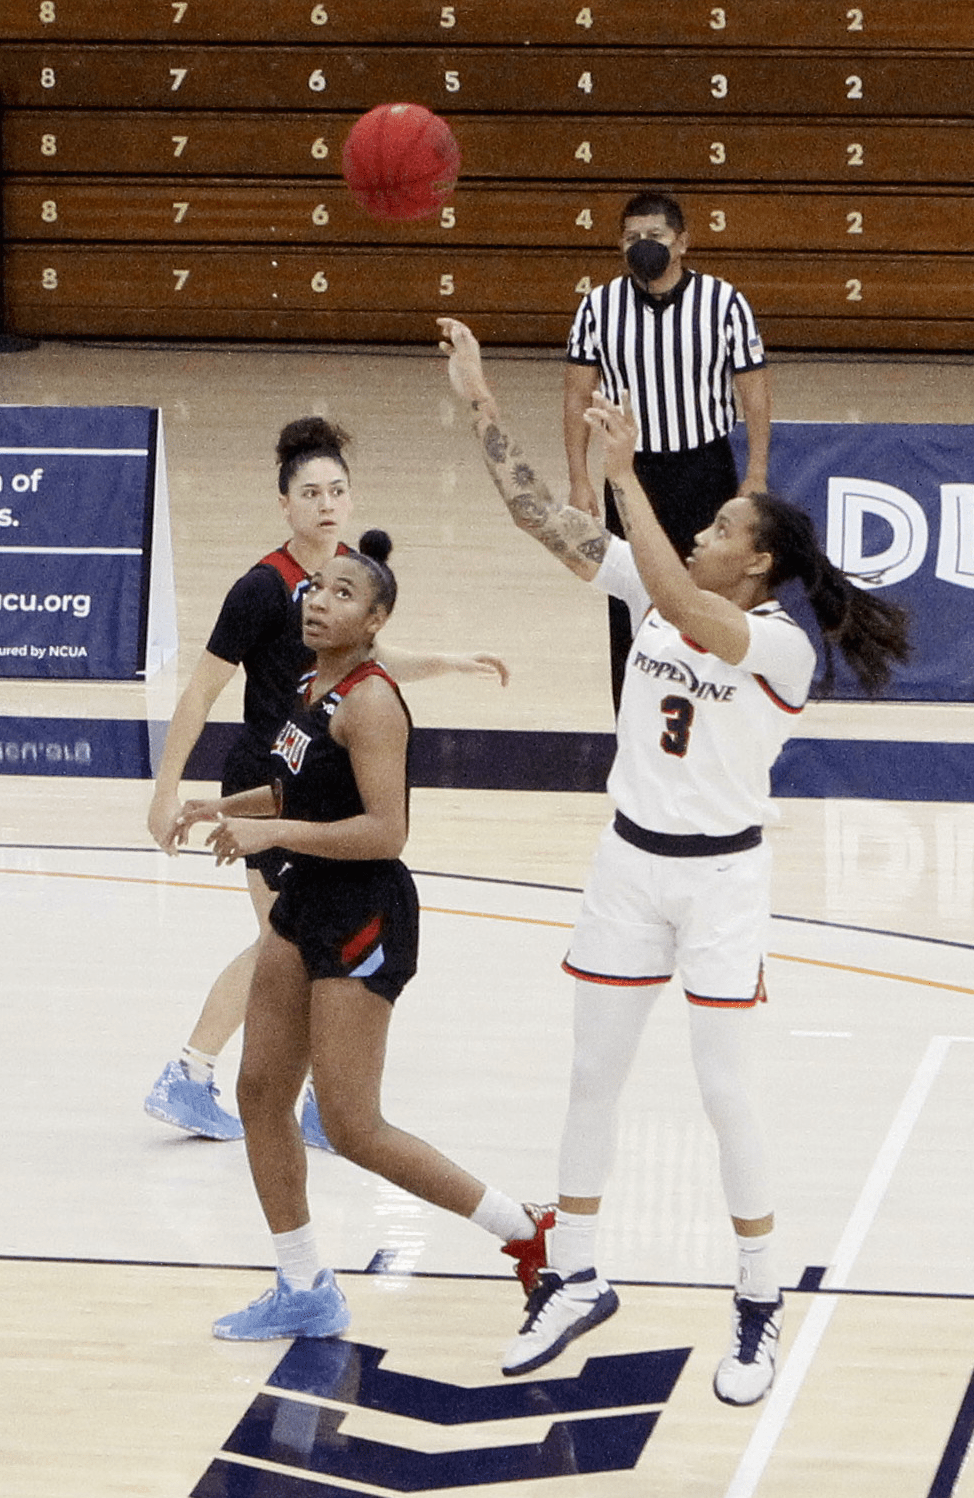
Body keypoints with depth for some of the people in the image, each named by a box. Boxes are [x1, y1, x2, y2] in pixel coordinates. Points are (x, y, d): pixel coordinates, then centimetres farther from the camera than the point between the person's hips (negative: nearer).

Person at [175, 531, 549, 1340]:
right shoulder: (312, 686, 8)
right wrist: (229, 806, 9)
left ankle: (527, 1231, 5)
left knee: (353, 1127, -7)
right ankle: (305, 1293, 21)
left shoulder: (370, 700, -20)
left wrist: (272, 831, -28)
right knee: (261, 1091, 10)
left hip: (365, 918, -9)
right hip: (306, 905, 9)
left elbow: (385, 830, -27)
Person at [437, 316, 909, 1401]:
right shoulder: (656, 593, -1)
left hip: (721, 876, -6)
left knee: (724, 1094, -2)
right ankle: (573, 1280, 25)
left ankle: (759, 1310, 12)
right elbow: (543, 516, -3)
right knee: (592, 1077, 12)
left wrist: (626, 473, -38)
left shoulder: (781, 645, -19)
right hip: (629, 863, 6)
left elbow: (683, 610, -38)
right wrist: (479, 401, -10)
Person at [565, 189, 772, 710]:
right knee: (630, 609, 4)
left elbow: (754, 390, -2)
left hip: (705, 472, -1)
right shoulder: (599, 307, -3)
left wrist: (756, 476, -7)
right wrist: (579, 481, -2)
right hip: (631, 472, 1)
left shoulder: (724, 303, -8)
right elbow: (578, 397, 3)